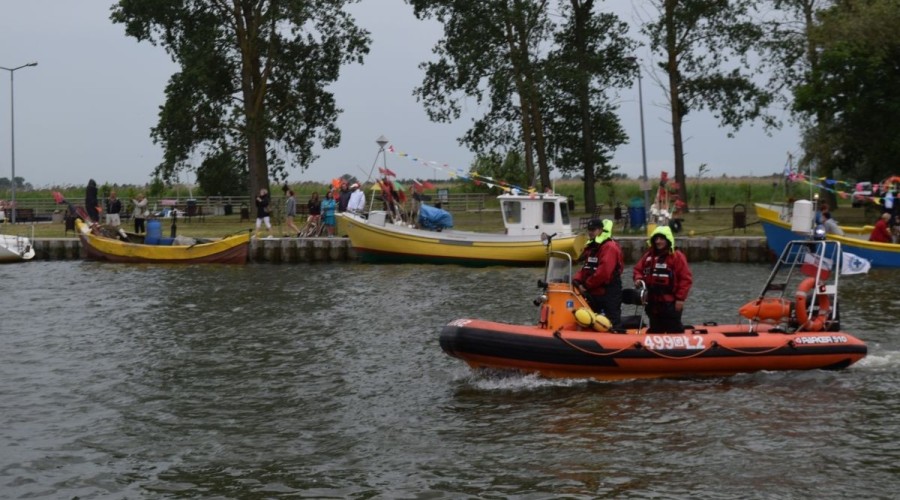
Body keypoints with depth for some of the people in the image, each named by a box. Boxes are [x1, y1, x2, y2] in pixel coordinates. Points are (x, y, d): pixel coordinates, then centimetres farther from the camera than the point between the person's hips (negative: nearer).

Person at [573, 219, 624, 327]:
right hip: (593, 294, 10)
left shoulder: (610, 247, -15)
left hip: (609, 294, -10)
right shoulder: (591, 247, 16)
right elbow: (585, 268, 17)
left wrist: (586, 285, -16)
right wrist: (577, 281, -3)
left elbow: (603, 273, -24)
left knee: (613, 322, -7)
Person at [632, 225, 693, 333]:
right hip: (652, 302, 6)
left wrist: (680, 298, -12)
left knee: (674, 330, -1)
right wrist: (638, 279, -6)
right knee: (655, 330, 16)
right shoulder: (648, 255, 8)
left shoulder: (677, 256, -9)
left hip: (670, 303, -6)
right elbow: (638, 269, 17)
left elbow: (686, 278, -10)